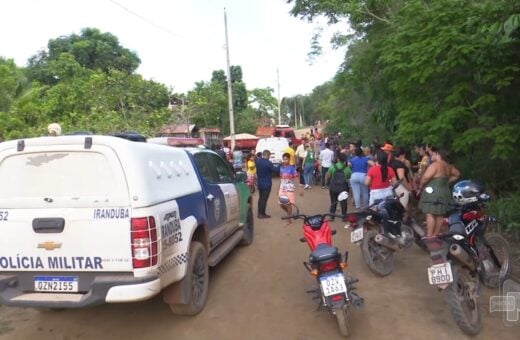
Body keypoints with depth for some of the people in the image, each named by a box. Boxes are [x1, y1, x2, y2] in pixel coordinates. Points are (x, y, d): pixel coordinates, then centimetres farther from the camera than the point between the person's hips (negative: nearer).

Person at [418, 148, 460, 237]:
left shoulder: (435, 165, -16)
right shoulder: (448, 166, 12)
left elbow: (426, 177, -26)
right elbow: (457, 174, 27)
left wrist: (420, 186, -11)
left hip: (433, 193, -9)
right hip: (444, 192, 9)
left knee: (430, 214, -6)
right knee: (440, 214, 13)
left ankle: (429, 236, -6)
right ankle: (436, 234, 22)